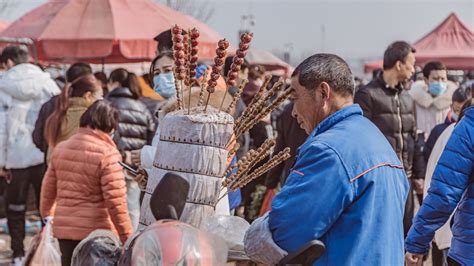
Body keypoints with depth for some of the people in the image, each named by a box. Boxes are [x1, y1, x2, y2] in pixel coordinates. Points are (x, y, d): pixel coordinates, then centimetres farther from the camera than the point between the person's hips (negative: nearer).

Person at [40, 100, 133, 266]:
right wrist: (127, 237, -11)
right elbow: (115, 201, -17)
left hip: (64, 229, 5)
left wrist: (47, 214, 30)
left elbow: (48, 187, 13)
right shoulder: (107, 153, -15)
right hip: (97, 233, -5)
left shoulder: (61, 148, 5)